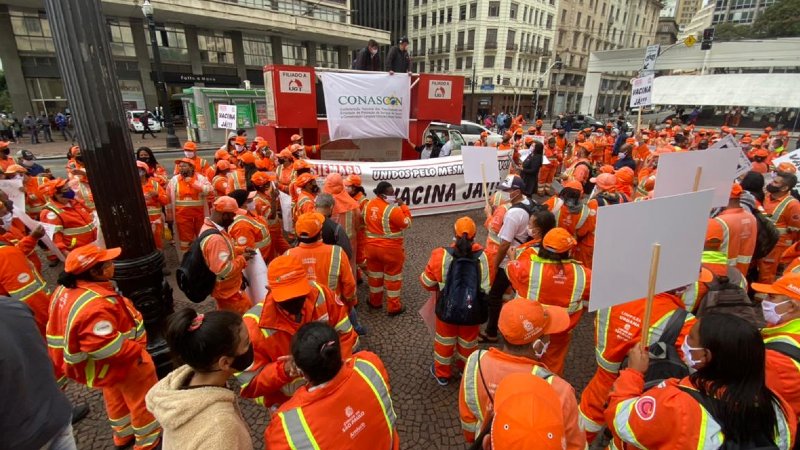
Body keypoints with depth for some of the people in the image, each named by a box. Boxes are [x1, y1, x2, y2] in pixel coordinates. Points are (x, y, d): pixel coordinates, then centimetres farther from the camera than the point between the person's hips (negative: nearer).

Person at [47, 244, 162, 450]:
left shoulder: (66, 290, -7)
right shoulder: (95, 305, -38)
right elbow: (104, 346, -37)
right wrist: (136, 351, -24)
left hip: (105, 364, 10)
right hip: (121, 363, -10)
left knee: (116, 398, 30)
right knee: (143, 400, 14)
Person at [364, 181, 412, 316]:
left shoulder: (369, 204, -2)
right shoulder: (393, 209, -24)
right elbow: (407, 223, -12)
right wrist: (403, 206, -7)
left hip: (371, 246, 6)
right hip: (390, 248, -6)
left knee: (375, 274, 22)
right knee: (393, 277, 11)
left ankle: (375, 301, 38)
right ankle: (393, 307, 22)